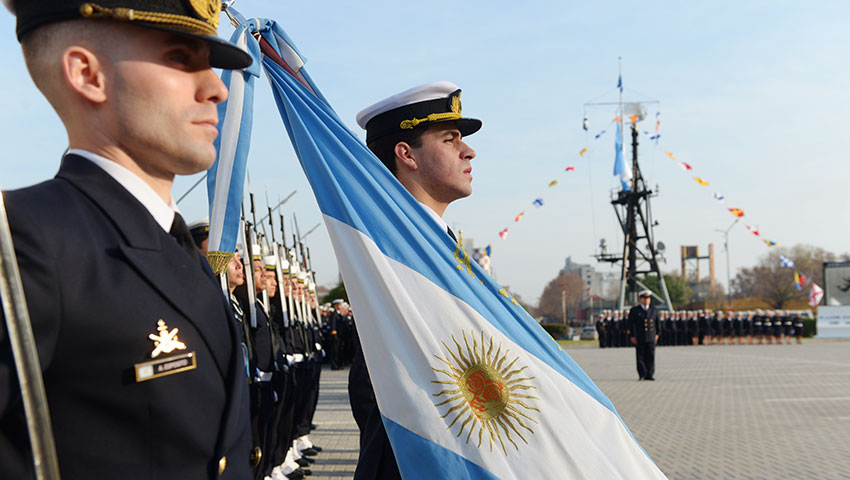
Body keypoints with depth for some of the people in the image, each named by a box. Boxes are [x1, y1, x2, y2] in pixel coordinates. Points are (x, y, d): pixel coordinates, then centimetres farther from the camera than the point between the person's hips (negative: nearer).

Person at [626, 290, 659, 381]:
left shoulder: (654, 310, 11)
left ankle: (650, 375, 2)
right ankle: (642, 375, 6)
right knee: (641, 357, -1)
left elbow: (657, 323, 22)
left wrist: (656, 334, 16)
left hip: (651, 338, 2)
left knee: (650, 356, -1)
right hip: (639, 339, -2)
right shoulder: (634, 310, 2)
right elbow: (629, 324, 1)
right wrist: (631, 336, -5)